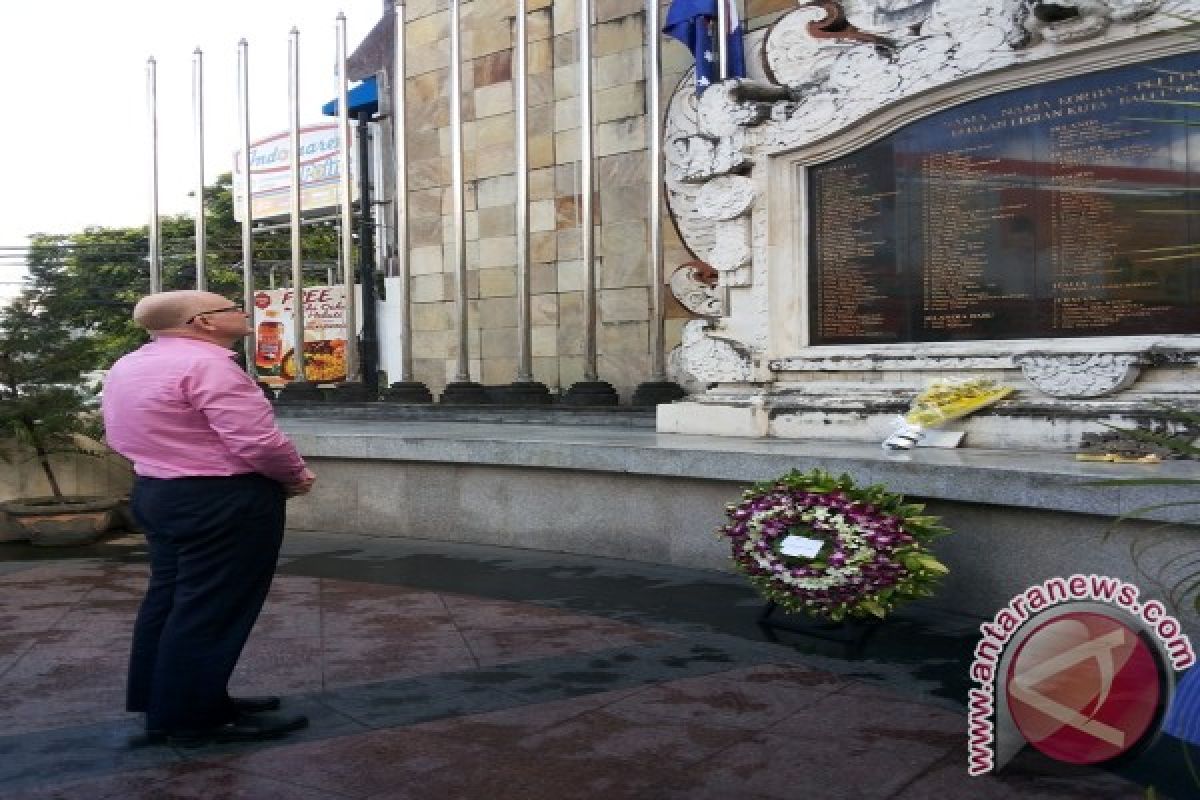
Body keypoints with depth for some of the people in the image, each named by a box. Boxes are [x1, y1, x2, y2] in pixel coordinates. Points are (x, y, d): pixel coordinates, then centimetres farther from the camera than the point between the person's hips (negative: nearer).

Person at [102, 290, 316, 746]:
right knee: (209, 609, -1)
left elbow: (121, 438, 17)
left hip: (155, 490, 10)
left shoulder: (126, 367, 11)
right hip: (222, 502, -10)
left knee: (169, 598, 17)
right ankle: (193, 718, 7)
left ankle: (163, 703, 27)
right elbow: (257, 442, -24)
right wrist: (296, 476, -7)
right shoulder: (206, 364, -20)